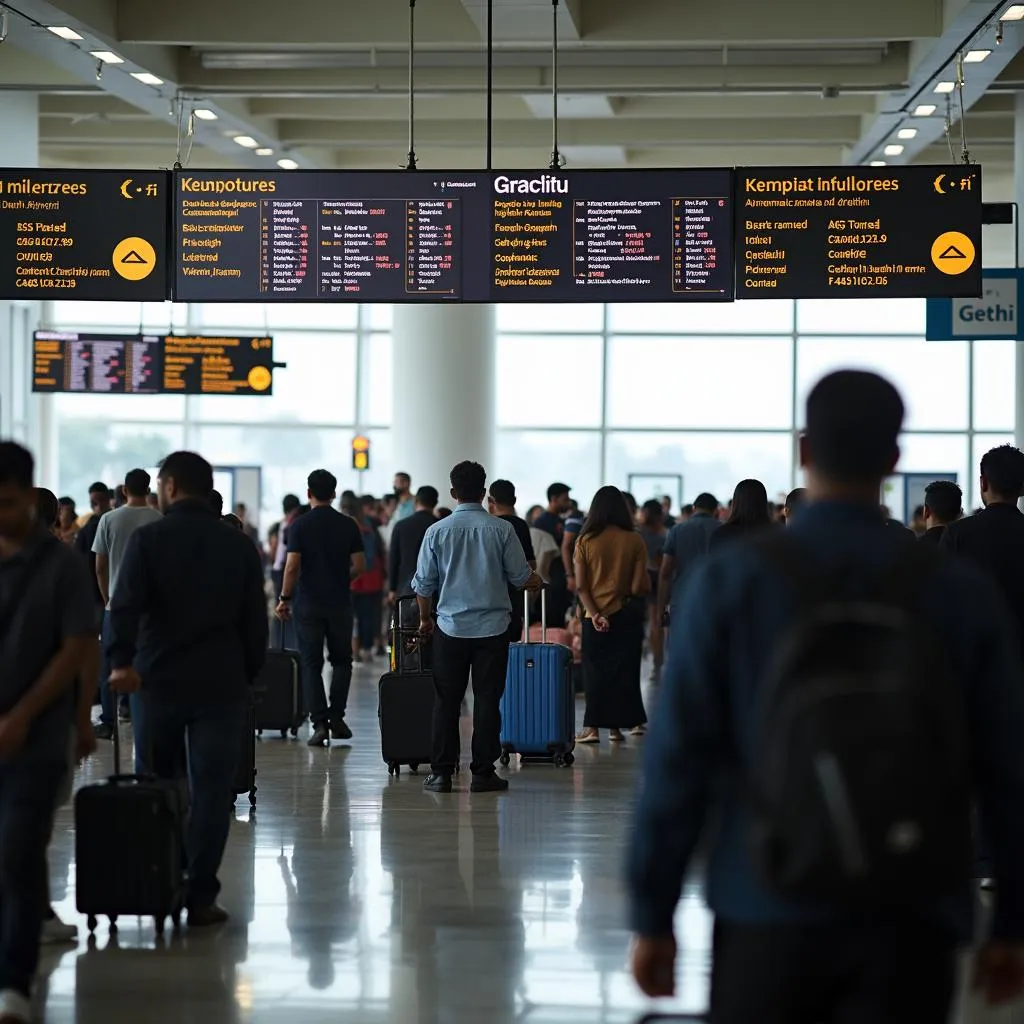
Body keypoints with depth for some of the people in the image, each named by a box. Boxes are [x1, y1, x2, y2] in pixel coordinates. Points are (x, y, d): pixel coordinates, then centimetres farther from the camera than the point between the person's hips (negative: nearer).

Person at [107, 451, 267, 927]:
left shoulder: (147, 539, -3)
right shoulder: (240, 546, 6)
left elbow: (126, 606, -17)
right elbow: (255, 621, 8)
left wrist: (121, 660, -24)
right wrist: (248, 674, 15)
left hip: (158, 679, -1)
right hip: (222, 684, 1)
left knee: (156, 789, 14)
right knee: (211, 791, 2)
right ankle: (200, 897, -1)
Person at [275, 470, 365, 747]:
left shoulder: (299, 525, -6)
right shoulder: (348, 525, 0)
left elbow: (292, 566, -12)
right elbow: (359, 565, 0)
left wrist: (284, 598, -2)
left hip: (308, 603, -2)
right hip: (340, 603, 2)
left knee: (311, 664, 4)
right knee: (341, 660, 16)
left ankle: (319, 723, -1)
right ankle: (336, 716, 6)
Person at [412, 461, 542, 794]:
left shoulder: (437, 531, -2)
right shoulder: (501, 530, -5)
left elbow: (423, 583, 4)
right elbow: (521, 577, 1)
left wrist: (425, 618, 21)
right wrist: (535, 582, 24)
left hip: (451, 627, 1)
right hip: (492, 627, -1)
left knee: (447, 701, 6)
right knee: (487, 700, 4)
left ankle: (441, 773, 5)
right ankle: (483, 773, 4)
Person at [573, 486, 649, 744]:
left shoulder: (585, 541, -4)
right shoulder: (634, 541, -7)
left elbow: (580, 587, -9)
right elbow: (640, 587, -9)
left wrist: (594, 614, -10)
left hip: (595, 617, 0)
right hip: (627, 616, 0)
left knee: (595, 671, 7)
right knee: (624, 671, 9)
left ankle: (593, 727, 2)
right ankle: (615, 726, 11)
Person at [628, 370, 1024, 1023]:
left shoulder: (730, 579, -4)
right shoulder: (963, 593, -1)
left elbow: (679, 756, -5)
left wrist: (653, 916, 2)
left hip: (769, 905, 0)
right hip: (910, 921, 0)